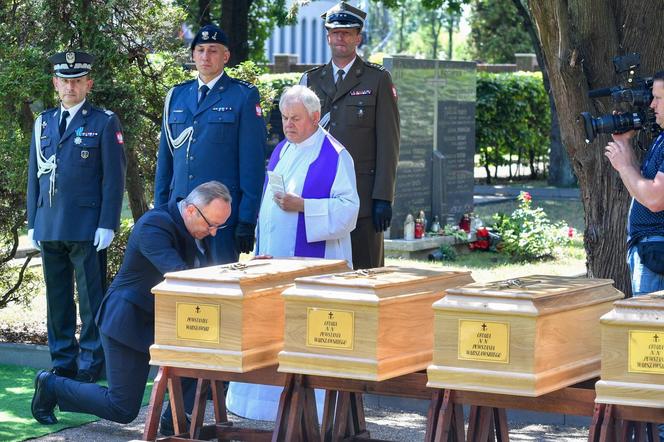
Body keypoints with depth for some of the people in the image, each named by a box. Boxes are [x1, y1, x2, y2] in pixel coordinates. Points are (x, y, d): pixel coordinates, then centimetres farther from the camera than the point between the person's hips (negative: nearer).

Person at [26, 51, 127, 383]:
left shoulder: (105, 123, 0)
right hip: (50, 228, 5)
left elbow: (114, 177, -4)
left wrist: (107, 225, -11)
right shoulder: (43, 123, 15)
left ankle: (90, 365, 3)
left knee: (91, 299, -2)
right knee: (57, 299, 9)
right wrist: (32, 223, 11)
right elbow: (34, 176, 17)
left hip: (88, 229, -5)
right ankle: (62, 364, 16)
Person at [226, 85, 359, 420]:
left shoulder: (334, 157, -8)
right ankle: (271, 401, 13)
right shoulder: (281, 151, 15)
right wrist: (261, 251, 16)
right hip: (274, 260, 7)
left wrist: (302, 206, -24)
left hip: (312, 264, -7)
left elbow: (348, 208, -14)